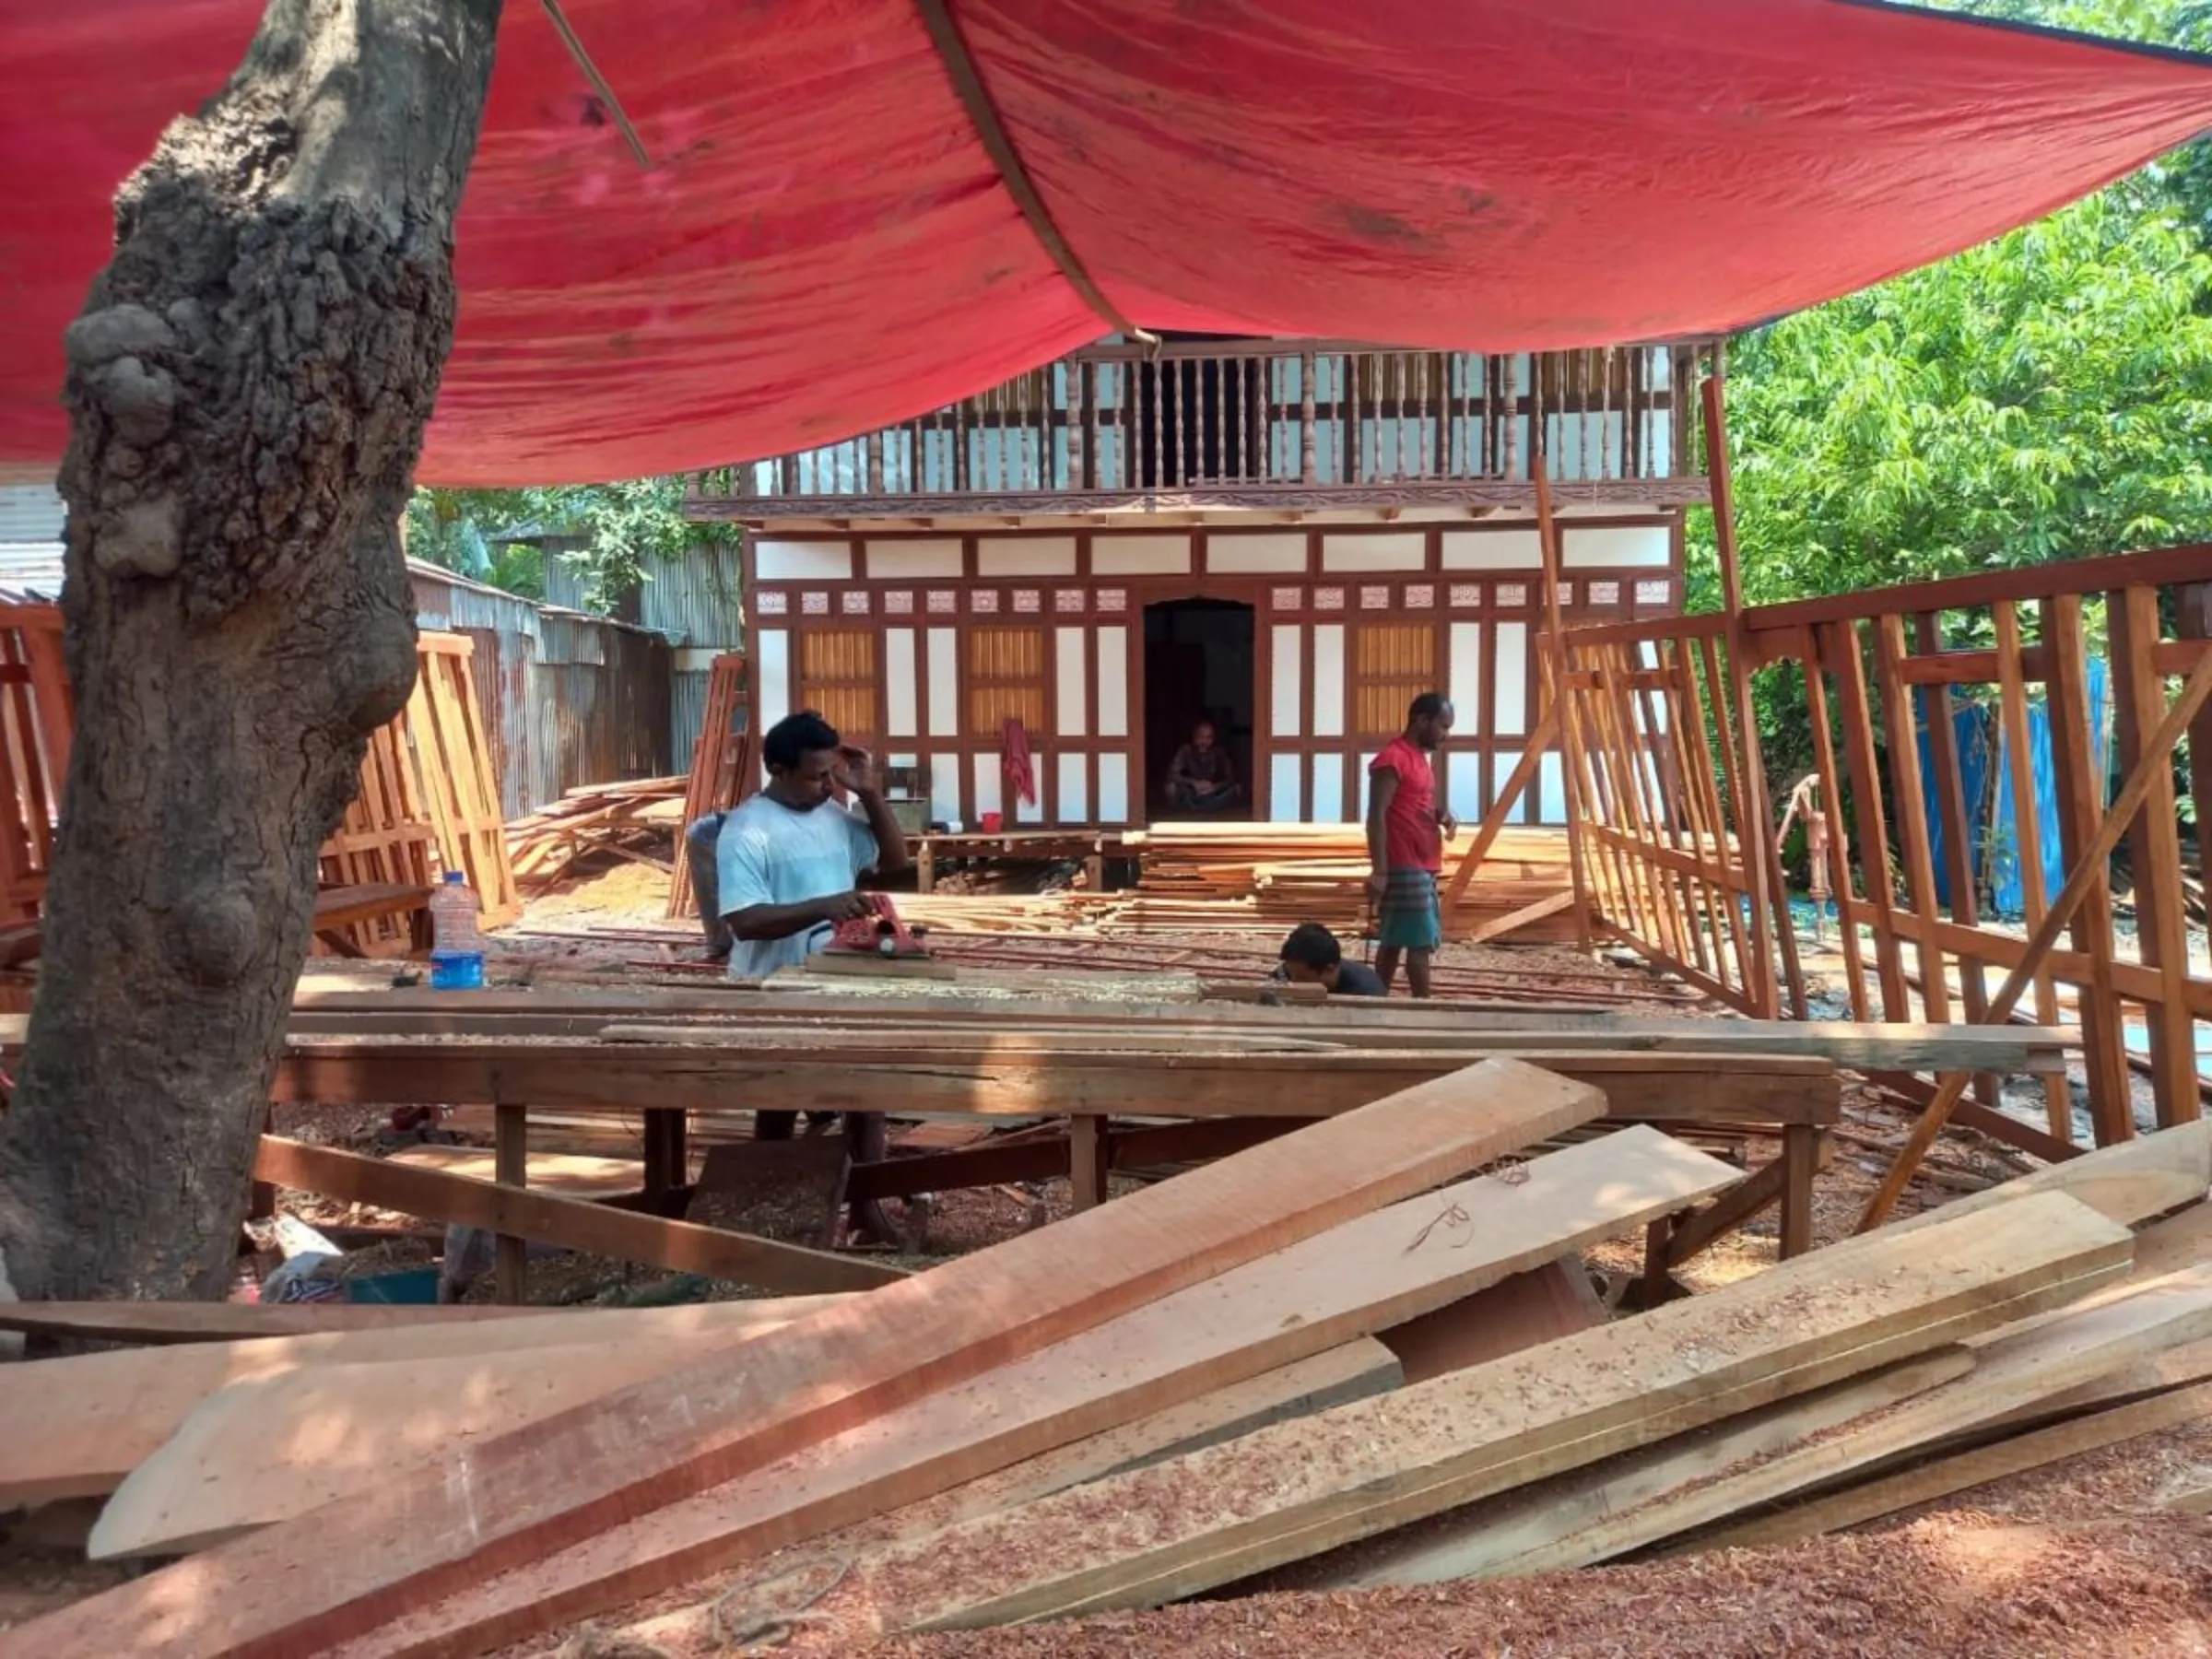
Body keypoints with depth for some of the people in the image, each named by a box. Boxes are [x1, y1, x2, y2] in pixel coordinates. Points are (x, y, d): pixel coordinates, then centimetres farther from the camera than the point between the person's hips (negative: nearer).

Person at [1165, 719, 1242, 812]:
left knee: (1237, 788, -25)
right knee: (1172, 786, -31)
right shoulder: (1186, 751, -17)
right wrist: (1194, 783, -37)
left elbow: (1231, 778, -14)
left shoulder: (1219, 752, -12)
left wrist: (1215, 787, -33)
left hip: (1213, 794, 2)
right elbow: (1171, 775, -24)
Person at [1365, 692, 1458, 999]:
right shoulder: (1392, 759, -14)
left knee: (1393, 943, 12)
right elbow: (1376, 816, -19)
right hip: (1404, 868, -10)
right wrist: (1379, 871, -22)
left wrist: (1441, 816, 4)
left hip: (1422, 866, 10)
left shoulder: (1419, 757, 16)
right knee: (1420, 944, -7)